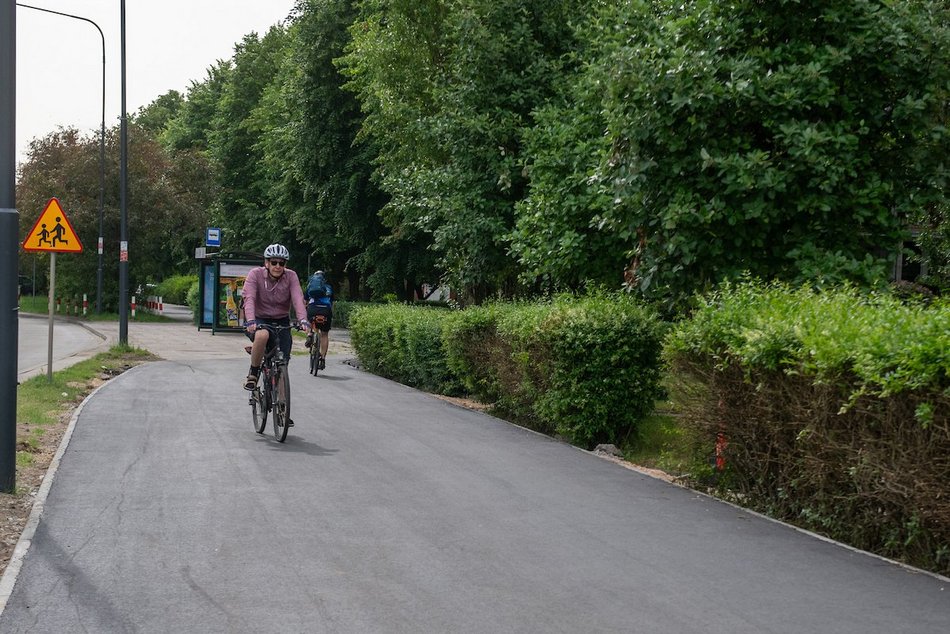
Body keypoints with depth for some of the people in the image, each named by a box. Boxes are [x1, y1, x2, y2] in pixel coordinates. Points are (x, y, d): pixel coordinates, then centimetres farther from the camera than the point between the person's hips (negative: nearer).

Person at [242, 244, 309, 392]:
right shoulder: (256, 274, -12)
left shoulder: (291, 276, -7)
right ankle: (253, 373, -16)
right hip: (259, 320, -2)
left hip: (281, 322, 2)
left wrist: (303, 320, -40)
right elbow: (249, 298, -25)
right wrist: (251, 321, -43)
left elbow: (298, 299, -21)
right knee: (262, 335, -37)